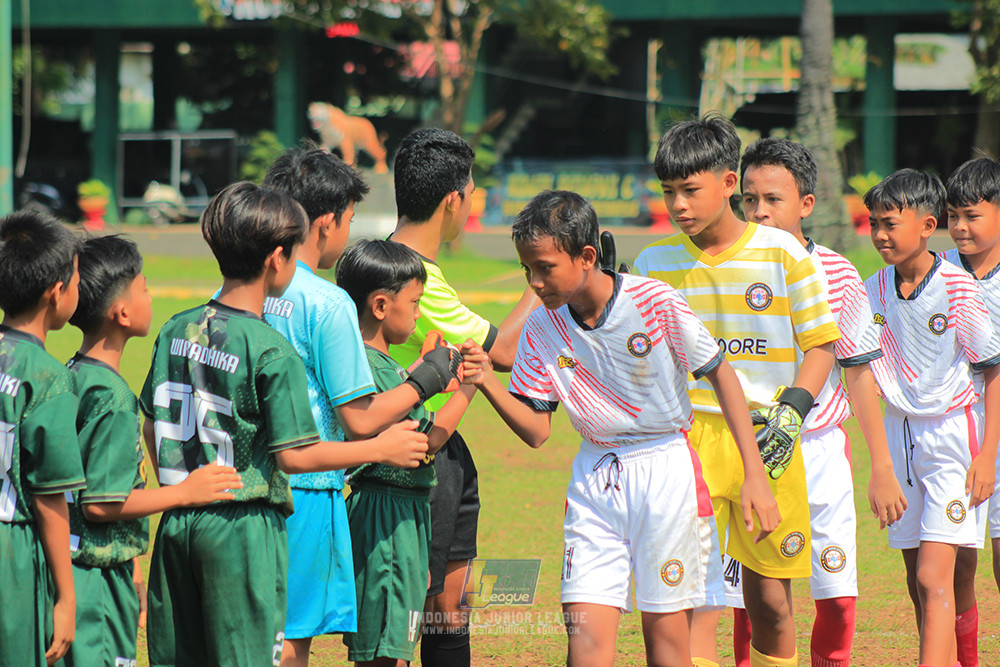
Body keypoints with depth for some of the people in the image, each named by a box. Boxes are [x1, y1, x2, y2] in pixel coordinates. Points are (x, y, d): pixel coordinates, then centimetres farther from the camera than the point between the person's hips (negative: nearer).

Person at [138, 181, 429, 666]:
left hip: (180, 520, 6)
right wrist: (382, 449, -5)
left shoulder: (177, 331, 5)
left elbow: (152, 425, 13)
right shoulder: (273, 353, -16)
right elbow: (292, 455, -15)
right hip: (244, 527, -6)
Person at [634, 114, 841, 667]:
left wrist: (792, 409, -10)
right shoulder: (654, 264, 5)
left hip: (765, 441, 0)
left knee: (770, 599, 5)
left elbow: (821, 345, 4)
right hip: (689, 440, 0)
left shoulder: (781, 253, -1)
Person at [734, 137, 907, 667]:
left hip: (821, 449, 0)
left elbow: (859, 375, 4)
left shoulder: (837, 275, -2)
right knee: (749, 603, -2)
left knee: (837, 598, -2)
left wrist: (882, 469, 3)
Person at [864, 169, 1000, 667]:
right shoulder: (874, 290, 2)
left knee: (934, 578, -15)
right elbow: (868, 368, 11)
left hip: (952, 433, -6)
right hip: (899, 434, 6)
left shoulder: (956, 288, -12)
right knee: (917, 581, 10)